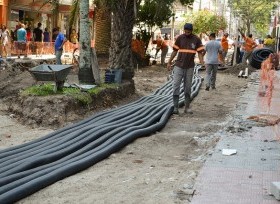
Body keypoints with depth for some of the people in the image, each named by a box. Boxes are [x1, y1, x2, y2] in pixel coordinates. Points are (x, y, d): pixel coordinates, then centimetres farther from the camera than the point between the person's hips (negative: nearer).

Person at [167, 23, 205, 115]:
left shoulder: (196, 39, -2)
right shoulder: (180, 38, 0)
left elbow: (200, 52, -3)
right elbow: (175, 51, 6)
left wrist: (201, 60, -21)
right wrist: (169, 62, 6)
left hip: (190, 67, 0)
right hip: (179, 66, 0)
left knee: (188, 87, 8)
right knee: (176, 85, -7)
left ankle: (187, 107, 15)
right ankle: (175, 107, -5)